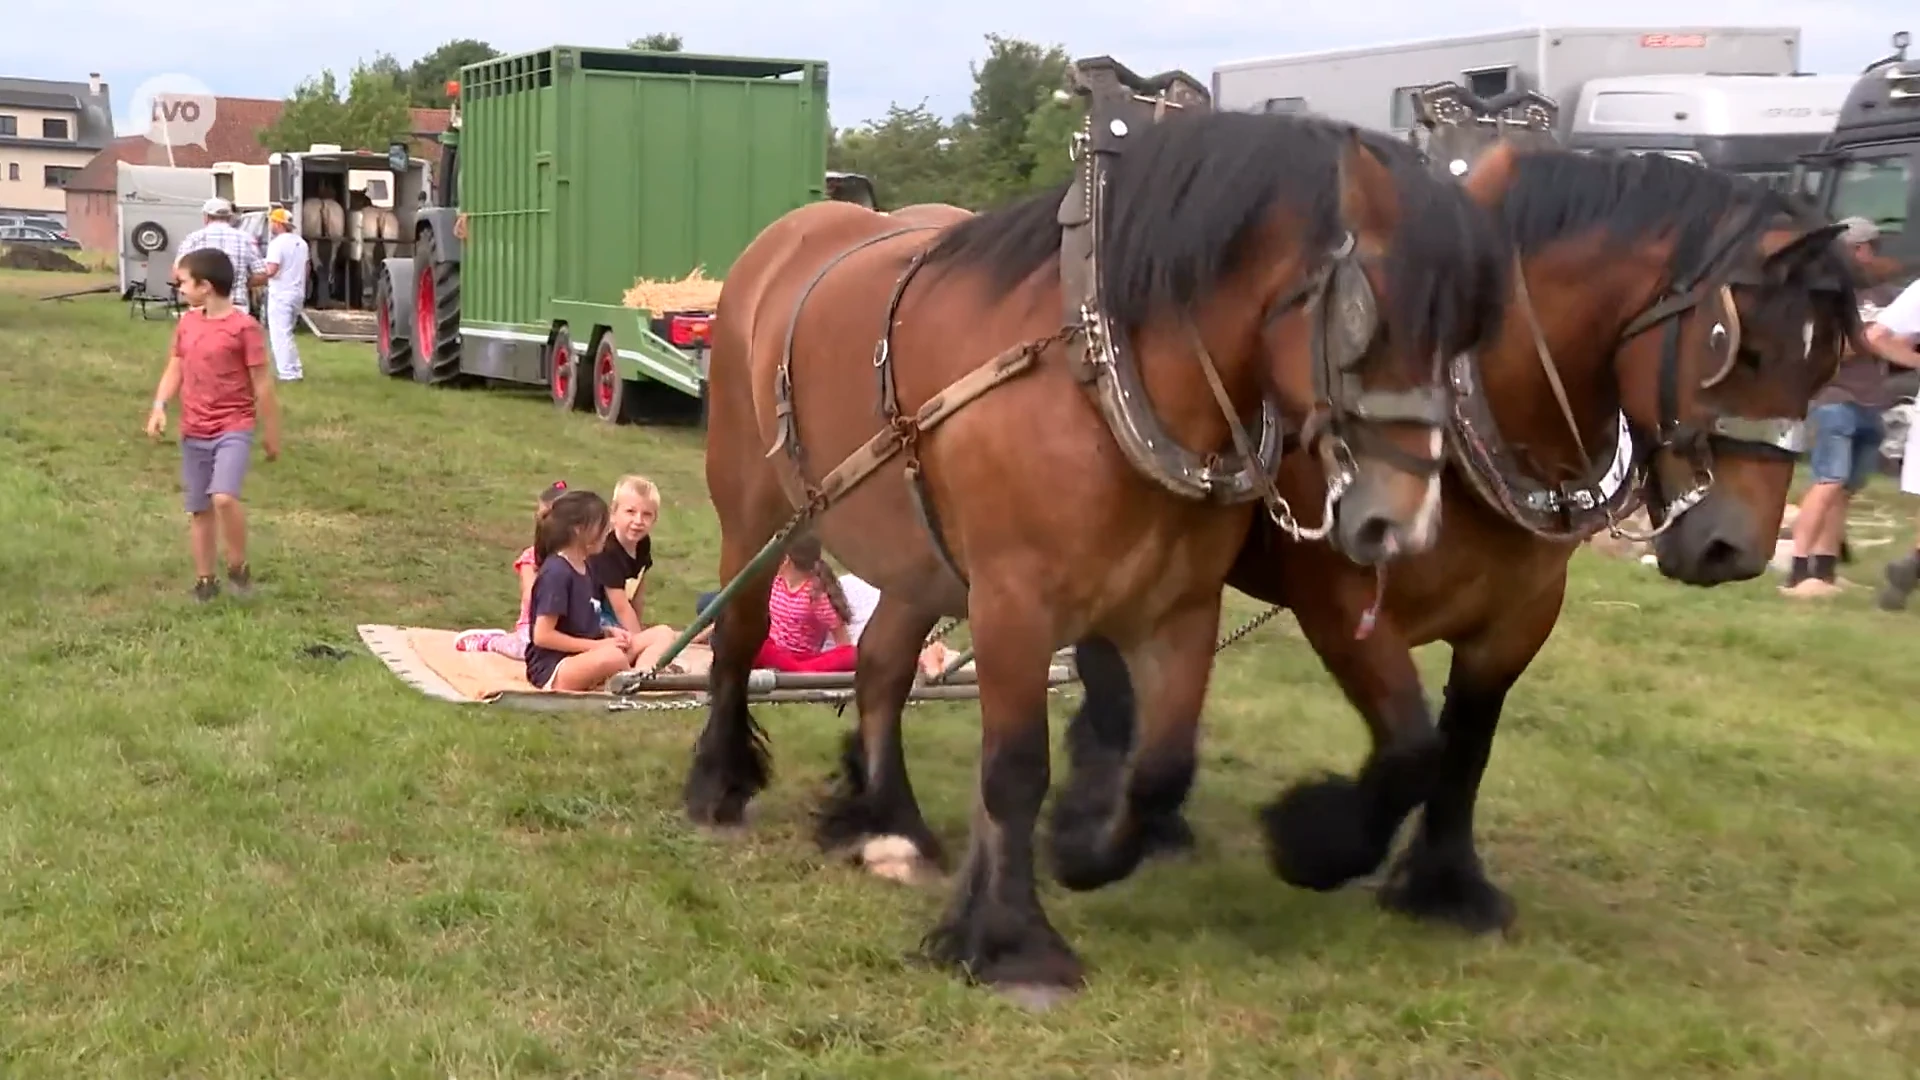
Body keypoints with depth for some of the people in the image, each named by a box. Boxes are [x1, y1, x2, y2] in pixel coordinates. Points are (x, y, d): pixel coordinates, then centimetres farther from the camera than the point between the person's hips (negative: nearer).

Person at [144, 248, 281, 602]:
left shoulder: (244, 327, -13)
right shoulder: (186, 323, 5)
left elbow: (262, 384, -7)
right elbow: (175, 370, 12)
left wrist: (271, 433, -3)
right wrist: (159, 406, -6)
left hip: (233, 429, -6)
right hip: (193, 432, 6)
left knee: (224, 497, -25)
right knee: (198, 509, 11)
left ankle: (238, 566, -4)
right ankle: (204, 581, 23)